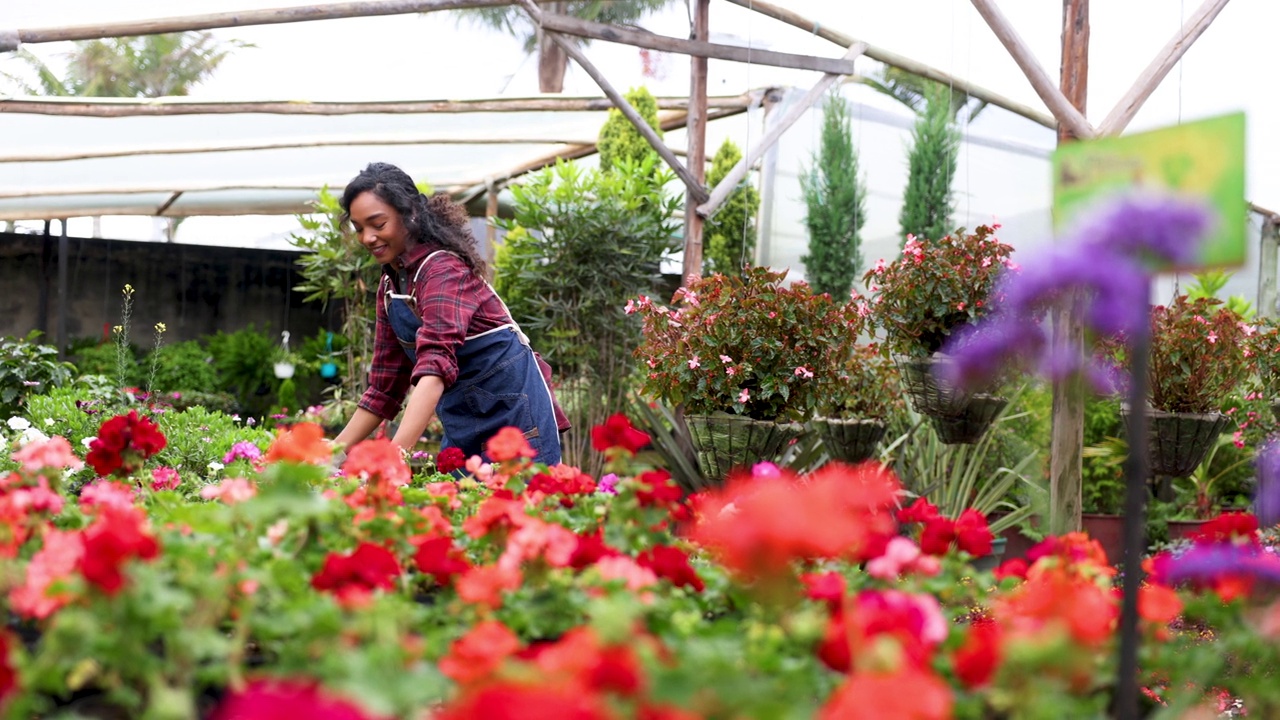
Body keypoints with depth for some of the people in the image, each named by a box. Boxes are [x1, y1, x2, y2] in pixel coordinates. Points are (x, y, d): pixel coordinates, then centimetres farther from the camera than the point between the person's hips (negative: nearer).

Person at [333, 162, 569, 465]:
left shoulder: (443, 269, -19)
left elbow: (436, 363, -35)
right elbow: (385, 386, 10)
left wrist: (394, 455, -47)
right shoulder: (390, 285, 6)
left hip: (512, 411, -8)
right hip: (463, 424, 8)